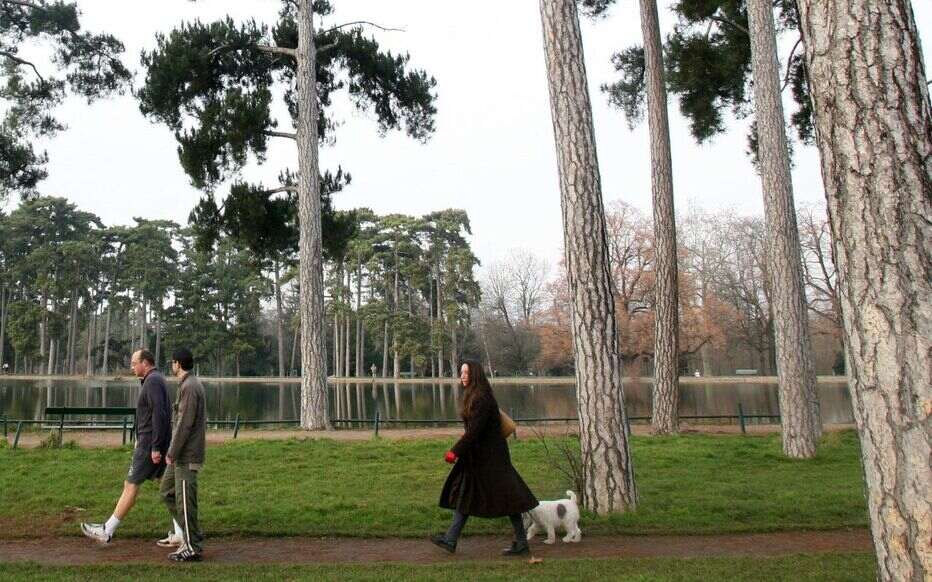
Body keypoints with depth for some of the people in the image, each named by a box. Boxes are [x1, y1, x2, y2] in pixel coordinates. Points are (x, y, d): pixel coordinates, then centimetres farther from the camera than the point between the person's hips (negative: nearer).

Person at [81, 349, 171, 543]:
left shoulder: (153, 381, -15)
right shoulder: (156, 380, 17)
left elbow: (159, 415, -23)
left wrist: (155, 447, -23)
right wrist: (140, 439, 23)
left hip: (149, 444, -10)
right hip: (154, 444, 10)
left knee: (131, 485, -2)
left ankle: (107, 531, 7)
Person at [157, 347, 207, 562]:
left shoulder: (189, 387, -18)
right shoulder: (193, 384, 14)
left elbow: (184, 424, -21)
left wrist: (171, 453, -16)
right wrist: (173, 452, 22)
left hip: (187, 455, -10)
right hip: (182, 455, 10)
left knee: (185, 500, -3)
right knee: (166, 490, 18)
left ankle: (192, 547, 5)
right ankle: (183, 533, 24)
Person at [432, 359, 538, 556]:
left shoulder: (482, 398, -20)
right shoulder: (473, 396, 10)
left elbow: (474, 430, -25)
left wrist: (455, 451, -24)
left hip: (490, 455, -10)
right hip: (477, 455, 10)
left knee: (506, 495, -1)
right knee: (463, 493, 10)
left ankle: (522, 543, 8)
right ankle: (450, 540, 15)